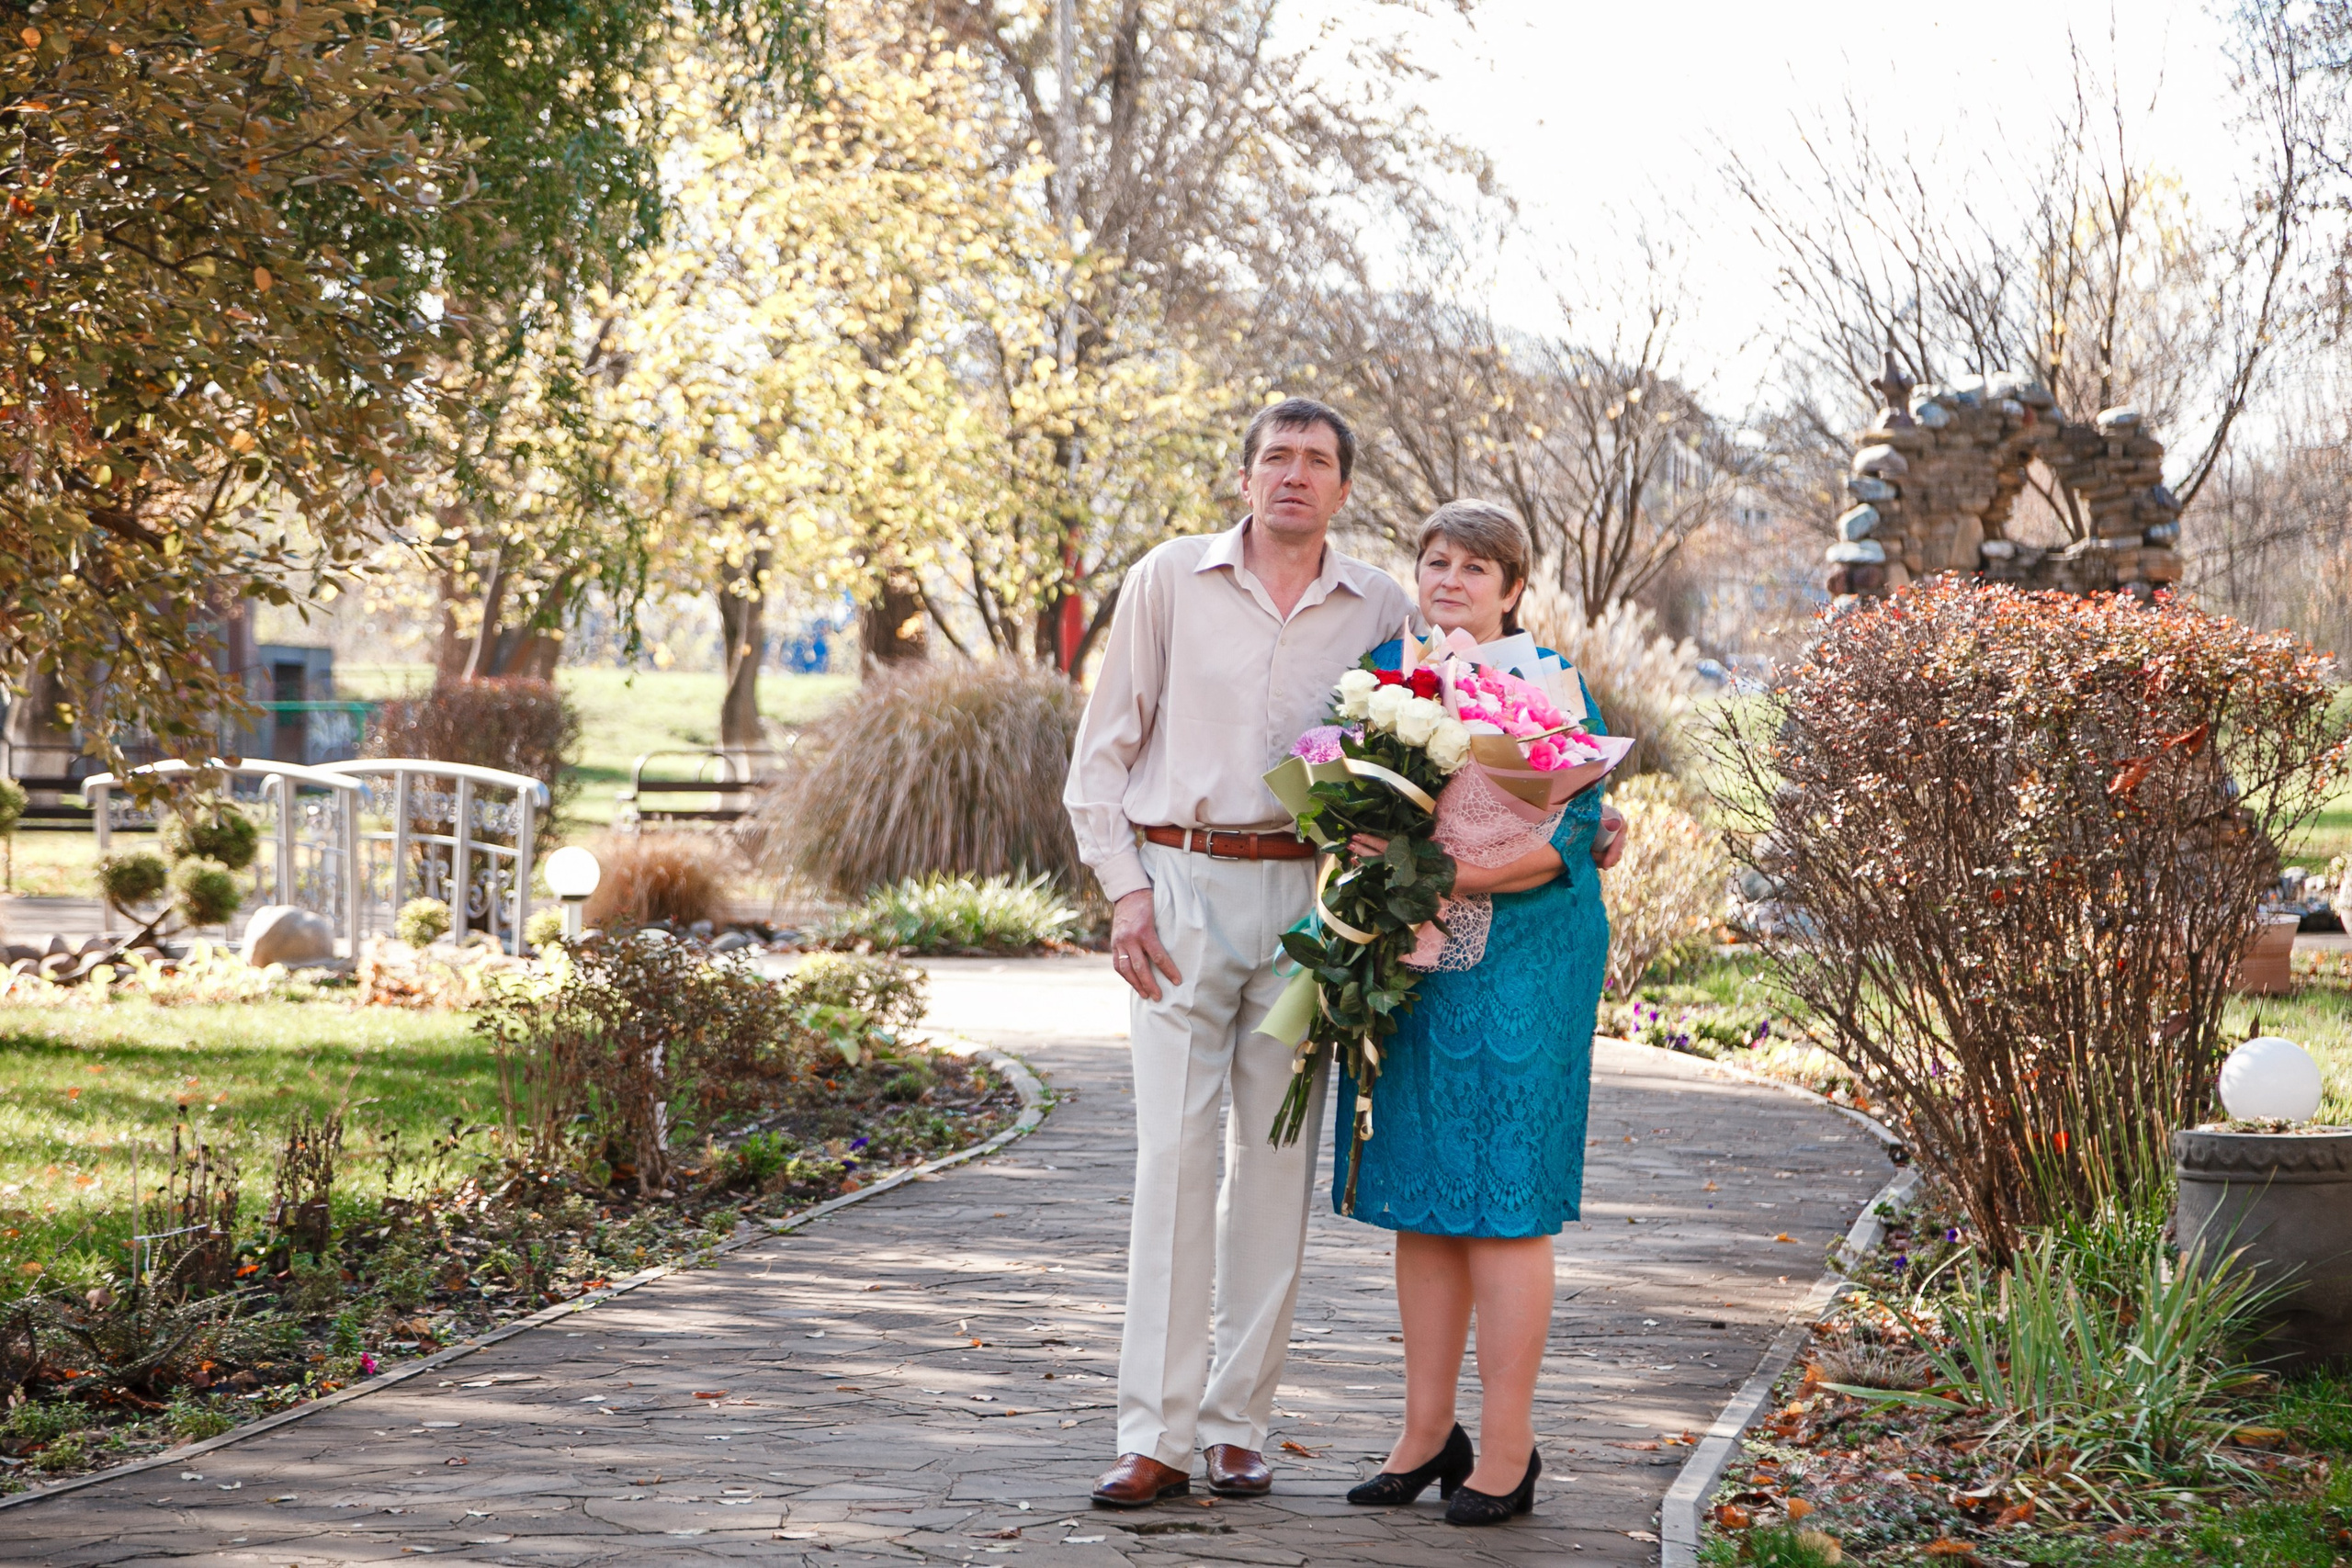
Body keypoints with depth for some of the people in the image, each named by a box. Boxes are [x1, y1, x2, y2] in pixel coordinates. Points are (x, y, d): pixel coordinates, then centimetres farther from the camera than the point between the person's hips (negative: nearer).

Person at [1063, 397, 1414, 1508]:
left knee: (1278, 1158, 4)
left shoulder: (1381, 610, 8)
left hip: (1311, 895, 2)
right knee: (1174, 1155, -6)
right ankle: (1156, 1437, -4)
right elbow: (1103, 750, 5)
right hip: (1183, 884, -2)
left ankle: (1237, 1425, 12)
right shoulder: (1170, 582, 4)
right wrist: (1124, 888, -5)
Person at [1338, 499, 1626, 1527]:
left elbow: (1564, 837, -12)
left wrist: (1452, 874, -24)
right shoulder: (1387, 670, 11)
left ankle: (1506, 1451, 3)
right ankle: (1428, 1432, 16)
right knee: (1418, 1195, 8)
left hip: (1515, 966, -5)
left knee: (1503, 1199, -4)